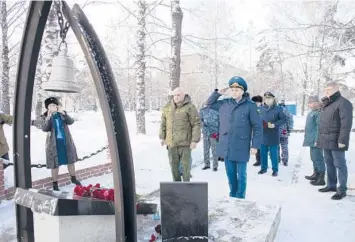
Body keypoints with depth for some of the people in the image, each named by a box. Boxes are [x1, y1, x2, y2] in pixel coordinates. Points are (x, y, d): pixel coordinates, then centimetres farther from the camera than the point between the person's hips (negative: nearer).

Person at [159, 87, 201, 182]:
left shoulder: (190, 107, -6)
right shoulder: (167, 107, 8)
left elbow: (196, 124, -8)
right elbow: (163, 124, 15)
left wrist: (195, 140, -12)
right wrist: (162, 137, 12)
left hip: (185, 142, -4)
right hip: (171, 142, 4)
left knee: (185, 164, 4)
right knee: (173, 164, 11)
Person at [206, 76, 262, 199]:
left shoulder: (250, 106, -9)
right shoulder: (224, 103, 4)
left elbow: (258, 127, -7)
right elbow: (209, 104, 18)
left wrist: (255, 145, -9)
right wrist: (217, 93, 2)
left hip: (241, 147, -4)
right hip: (226, 147, 4)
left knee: (241, 175, 9)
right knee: (230, 174, 16)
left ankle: (240, 198, 22)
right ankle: (232, 195, 32)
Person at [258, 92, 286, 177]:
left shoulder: (278, 109, -4)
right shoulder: (261, 109, 6)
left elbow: (283, 119, -5)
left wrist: (275, 125, -17)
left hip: (273, 136, -3)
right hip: (263, 135, 3)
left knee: (274, 153, 3)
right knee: (263, 153, 11)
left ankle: (275, 170, 15)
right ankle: (263, 168, 25)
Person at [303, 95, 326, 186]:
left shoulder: (318, 113, -16)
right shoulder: (312, 112, 16)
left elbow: (319, 127, -22)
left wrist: (317, 140, -24)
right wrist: (307, 138, 25)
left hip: (315, 140, -10)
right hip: (312, 140, 11)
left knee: (318, 158, -7)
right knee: (314, 158, 19)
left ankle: (321, 178, -2)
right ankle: (316, 174, 32)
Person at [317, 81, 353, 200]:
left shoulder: (343, 103, -10)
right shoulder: (326, 104, 17)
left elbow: (346, 123, -18)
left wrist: (342, 140, -22)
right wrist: (319, 139, 18)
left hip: (336, 141, -8)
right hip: (326, 140, 8)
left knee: (339, 165, -2)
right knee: (329, 164, 15)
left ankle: (342, 190, 6)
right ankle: (331, 185, 26)